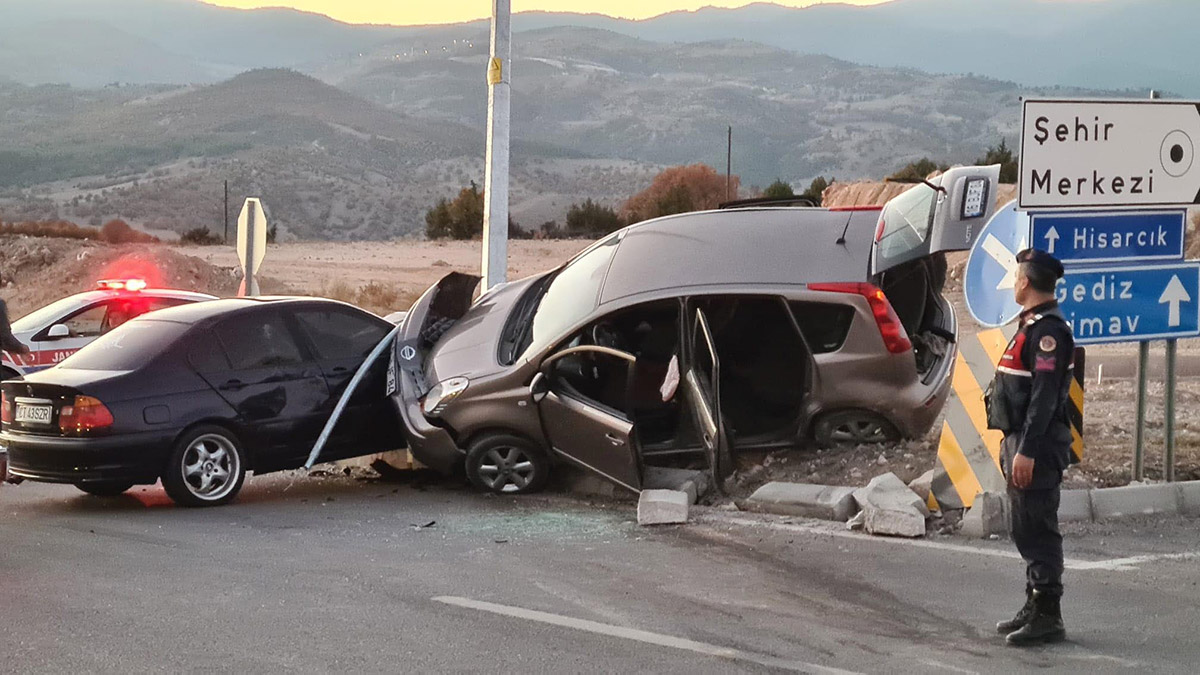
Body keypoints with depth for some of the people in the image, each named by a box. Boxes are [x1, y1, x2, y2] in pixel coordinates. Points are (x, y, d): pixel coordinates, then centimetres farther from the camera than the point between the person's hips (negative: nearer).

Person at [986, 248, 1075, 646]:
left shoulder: (1048, 331, -16)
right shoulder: (1033, 327, 16)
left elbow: (1044, 396, -22)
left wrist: (1027, 451, -25)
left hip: (1037, 447, -11)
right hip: (1021, 442, 11)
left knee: (1038, 531, -7)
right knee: (1026, 531, 16)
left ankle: (1048, 617, -4)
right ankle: (1035, 607, 25)